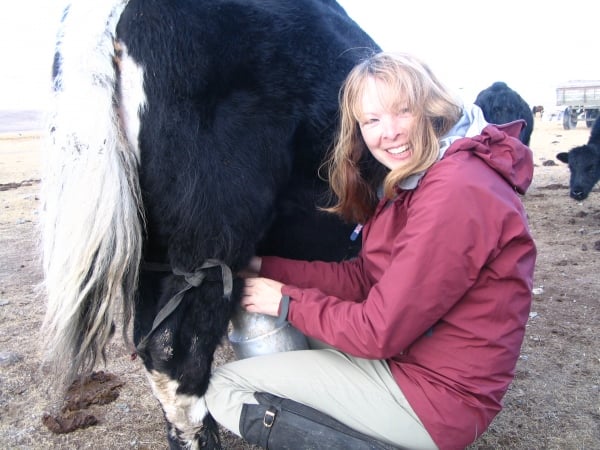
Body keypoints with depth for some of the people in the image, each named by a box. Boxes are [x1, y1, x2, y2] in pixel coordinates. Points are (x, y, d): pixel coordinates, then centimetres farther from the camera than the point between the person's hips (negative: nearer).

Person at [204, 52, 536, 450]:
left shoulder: (457, 192, -24)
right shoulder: (420, 180, 7)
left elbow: (379, 332, -22)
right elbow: (364, 278, 6)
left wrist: (286, 300, -9)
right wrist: (265, 266, 1)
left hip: (439, 395, -10)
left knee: (225, 390, -5)